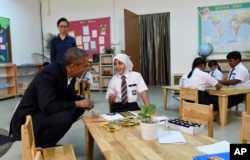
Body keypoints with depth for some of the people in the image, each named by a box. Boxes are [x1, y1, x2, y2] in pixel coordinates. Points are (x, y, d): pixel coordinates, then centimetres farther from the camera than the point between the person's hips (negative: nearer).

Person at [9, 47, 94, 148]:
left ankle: (48, 144, 10)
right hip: (27, 119, -9)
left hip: (45, 113, 9)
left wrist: (83, 102, -11)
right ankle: (38, 146, -4)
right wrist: (77, 103, -26)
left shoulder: (69, 74, -3)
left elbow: (70, 96, 11)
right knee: (64, 117, -32)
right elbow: (48, 108, -37)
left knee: (79, 108, 1)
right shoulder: (48, 75, -28)